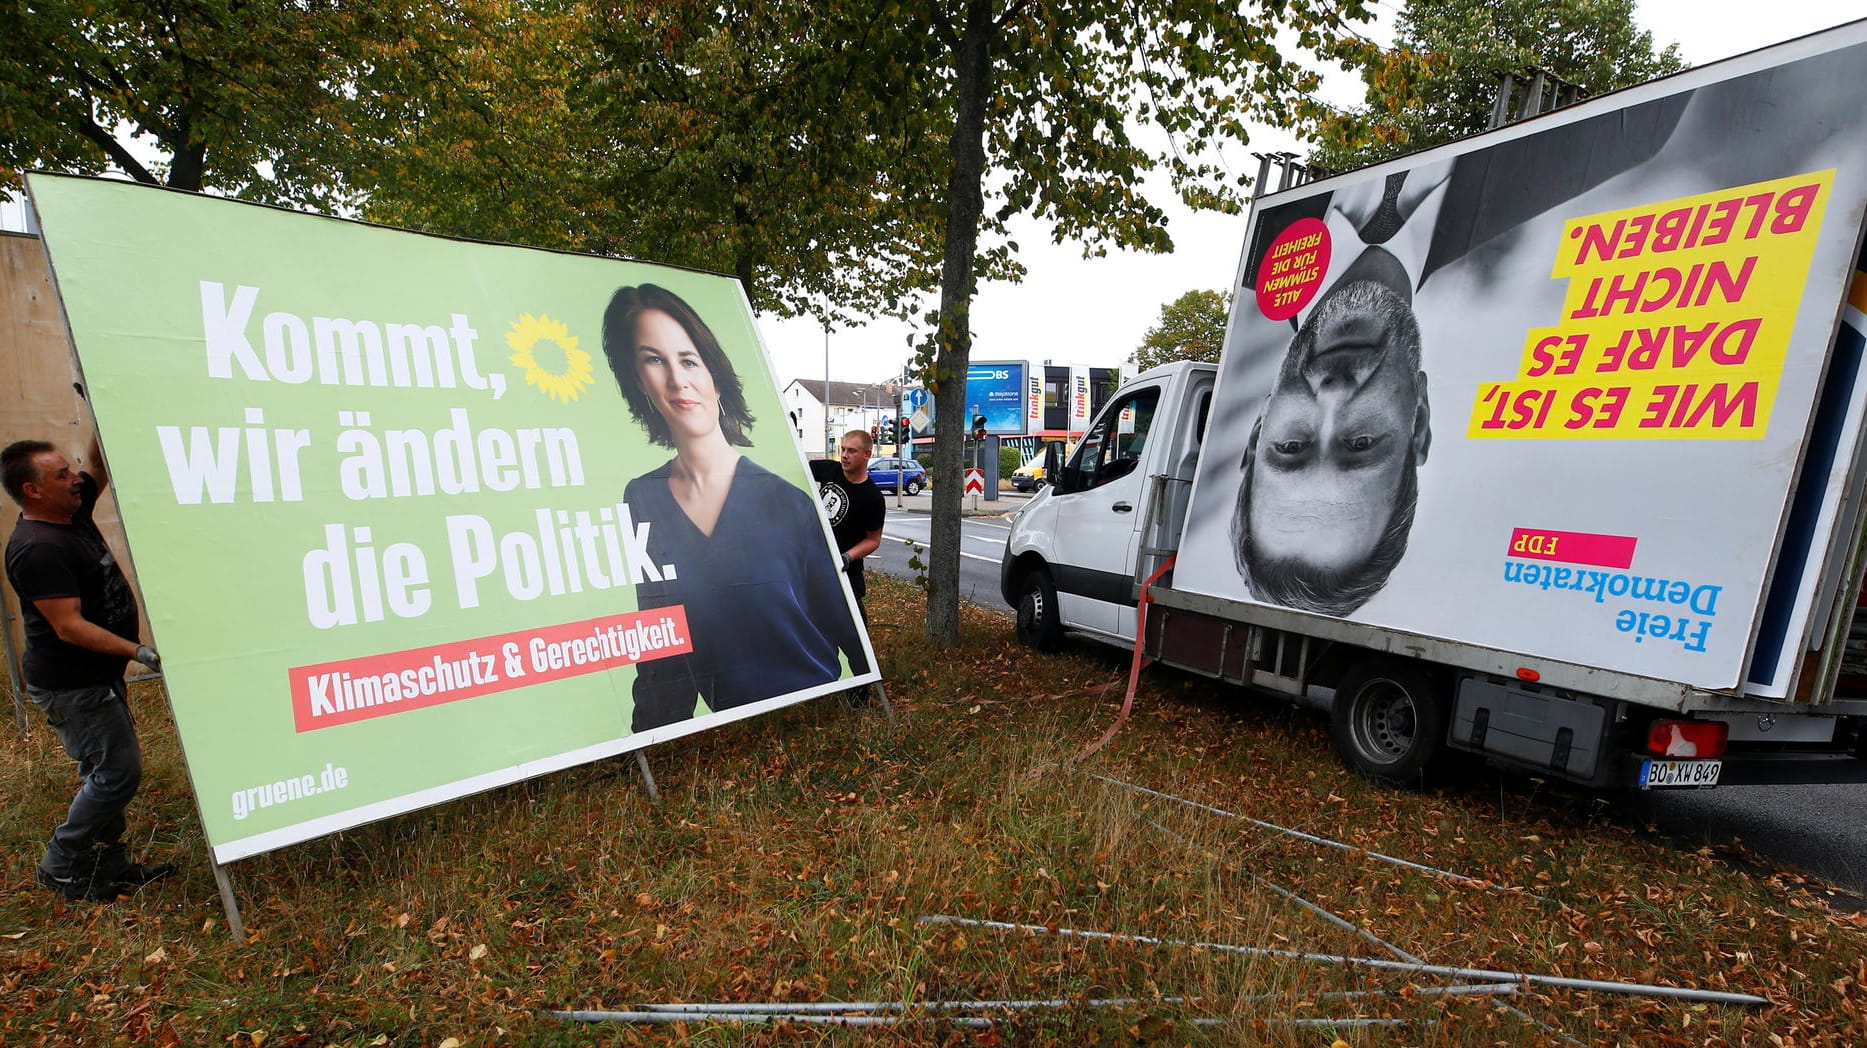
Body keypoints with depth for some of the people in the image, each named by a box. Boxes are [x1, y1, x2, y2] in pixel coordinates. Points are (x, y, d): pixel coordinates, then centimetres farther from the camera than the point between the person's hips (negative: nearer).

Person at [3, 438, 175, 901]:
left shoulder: (72, 513, 2)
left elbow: (101, 464, 11)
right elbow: (69, 627, -26)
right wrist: (139, 652, -29)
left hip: (98, 676, 10)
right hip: (72, 686, -10)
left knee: (106, 770, 16)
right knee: (118, 770, -5)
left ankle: (108, 864, 27)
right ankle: (61, 867, 13)